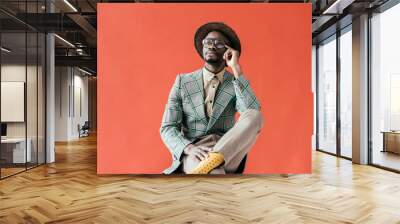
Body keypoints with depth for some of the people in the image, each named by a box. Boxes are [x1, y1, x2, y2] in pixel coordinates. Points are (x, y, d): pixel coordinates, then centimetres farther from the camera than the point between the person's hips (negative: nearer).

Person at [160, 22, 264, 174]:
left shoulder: (236, 83, 7)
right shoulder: (183, 81, 6)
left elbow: (253, 114, -15)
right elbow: (167, 128, -1)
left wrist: (236, 69, -13)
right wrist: (190, 148, -23)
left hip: (227, 154, 2)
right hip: (193, 155, -1)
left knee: (255, 116, -27)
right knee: (215, 173, -38)